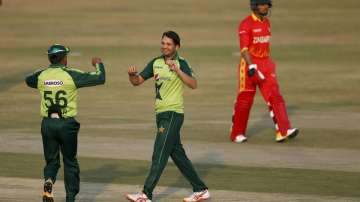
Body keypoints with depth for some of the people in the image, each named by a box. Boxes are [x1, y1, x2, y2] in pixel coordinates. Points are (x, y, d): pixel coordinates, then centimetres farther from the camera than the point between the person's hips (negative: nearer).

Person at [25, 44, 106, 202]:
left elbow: (28, 80, 25)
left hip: (47, 124, 3)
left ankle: (48, 181, -17)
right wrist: (98, 64, 11)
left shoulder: (41, 76, 1)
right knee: (70, 162, 13)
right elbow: (100, 79, -9)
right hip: (67, 124, -3)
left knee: (51, 161, 14)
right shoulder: (71, 75, -11)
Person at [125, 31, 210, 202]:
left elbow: (193, 84, -22)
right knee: (177, 154, 12)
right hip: (161, 113, 8)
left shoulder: (181, 63, -9)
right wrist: (132, 75, -11)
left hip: (173, 113, -8)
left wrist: (177, 70, -31)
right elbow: (137, 81, 11)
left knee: (159, 154, -10)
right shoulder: (156, 63, 11)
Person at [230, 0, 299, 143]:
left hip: (266, 64, 6)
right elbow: (244, 48, -21)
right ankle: (237, 134, 19)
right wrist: (251, 66, -33)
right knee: (244, 100, 4)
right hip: (250, 64, -6)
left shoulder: (266, 22, 11)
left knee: (275, 96, -9)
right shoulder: (246, 24, -12)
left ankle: (283, 131, -19)